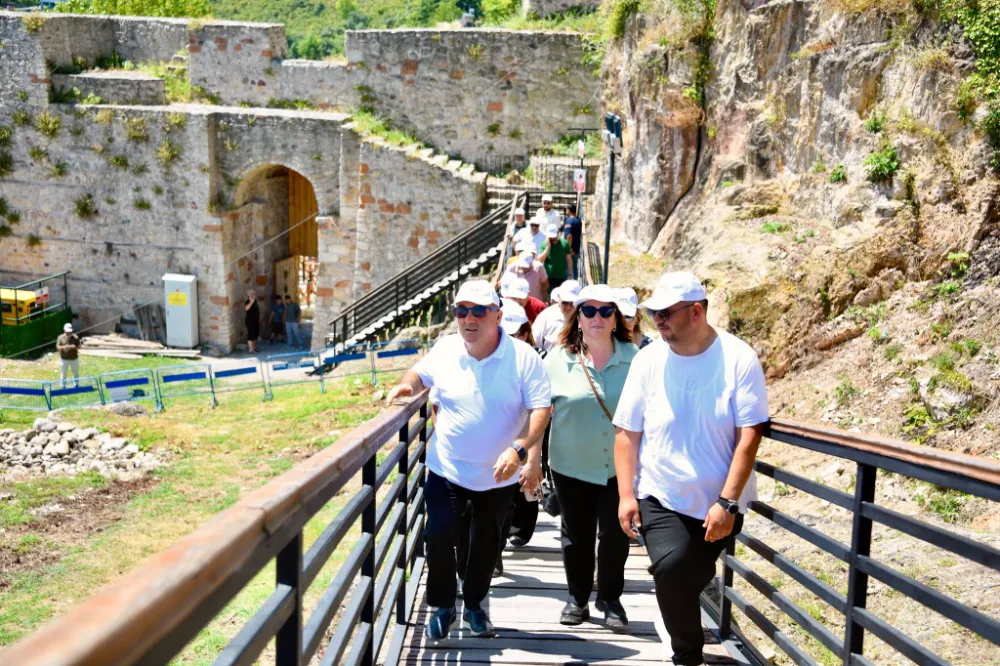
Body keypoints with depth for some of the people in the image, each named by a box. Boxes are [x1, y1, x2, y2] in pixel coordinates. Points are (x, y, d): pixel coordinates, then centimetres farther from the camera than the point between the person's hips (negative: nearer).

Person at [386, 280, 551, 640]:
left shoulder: (523, 357, -15)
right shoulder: (444, 350, -6)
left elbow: (541, 408, -17)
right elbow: (420, 372, 14)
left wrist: (519, 448, -30)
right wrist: (407, 383, -10)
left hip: (499, 475, -1)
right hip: (446, 469, 1)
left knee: (486, 544, 16)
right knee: (438, 537, -5)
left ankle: (474, 604, 39)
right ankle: (442, 605, 20)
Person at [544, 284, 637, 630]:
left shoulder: (634, 358, -5)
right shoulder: (558, 359, -4)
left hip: (619, 467, 0)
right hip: (571, 467, 1)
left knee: (615, 535, 4)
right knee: (576, 534, 12)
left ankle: (610, 600, 25)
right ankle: (577, 599, 30)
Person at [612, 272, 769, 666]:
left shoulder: (738, 358, -12)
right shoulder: (648, 360, -5)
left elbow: (749, 435, -12)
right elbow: (627, 432, -1)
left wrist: (727, 502, -17)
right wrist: (626, 495, -7)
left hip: (719, 503, 0)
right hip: (661, 497, 0)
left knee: (691, 581, 13)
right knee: (671, 566, -23)